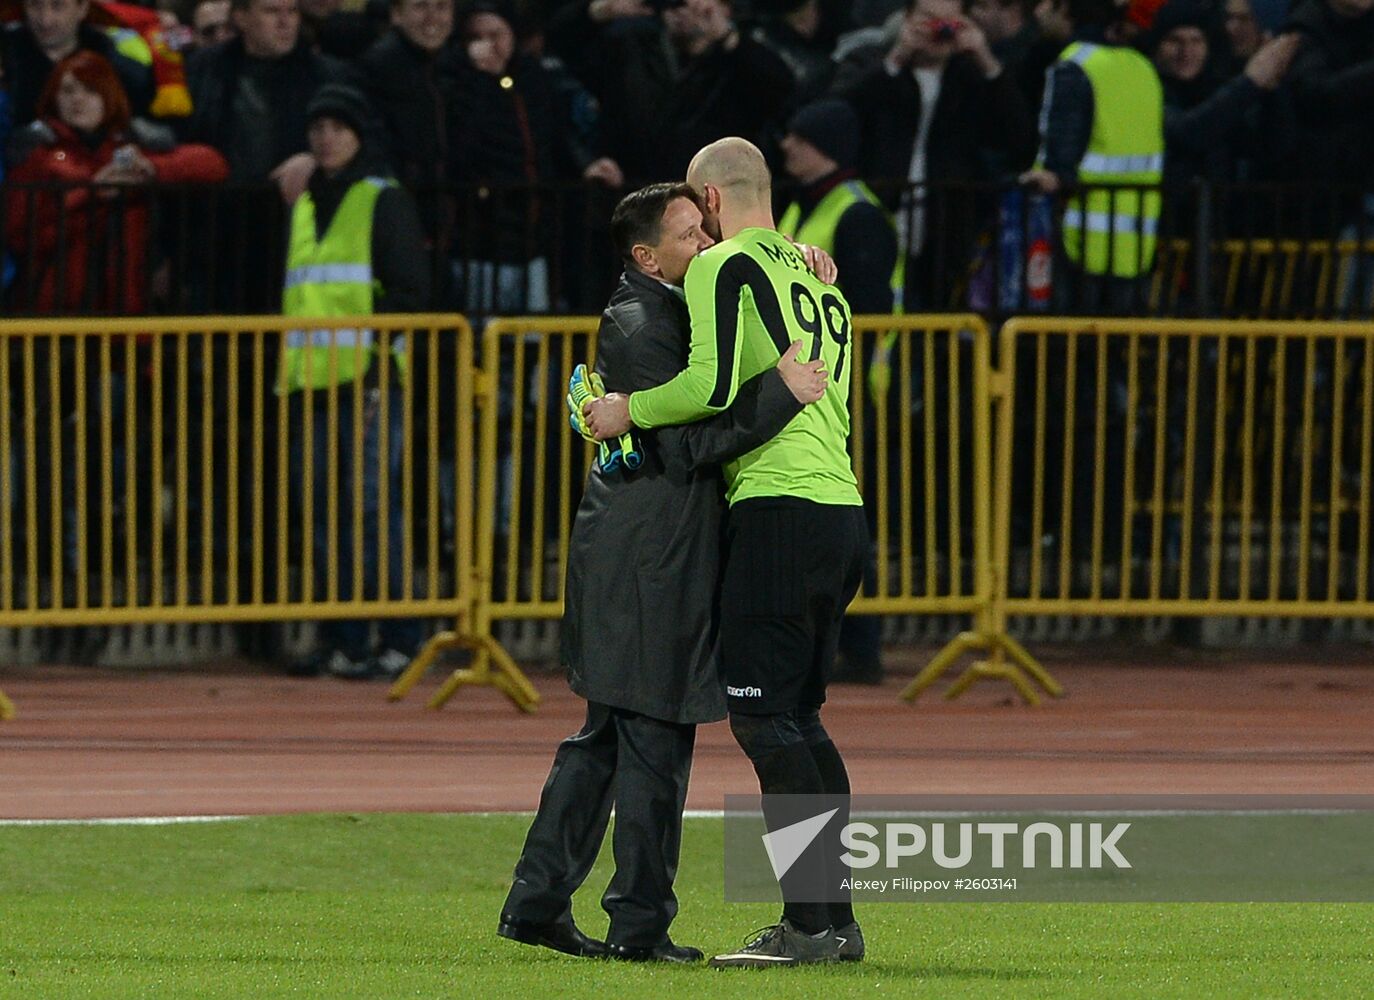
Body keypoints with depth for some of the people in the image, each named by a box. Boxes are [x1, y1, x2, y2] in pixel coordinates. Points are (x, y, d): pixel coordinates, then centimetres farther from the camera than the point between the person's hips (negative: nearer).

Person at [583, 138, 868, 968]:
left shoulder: (726, 268, -4)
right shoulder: (817, 273, 22)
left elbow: (712, 385, -16)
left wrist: (628, 411, -1)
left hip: (779, 507, -9)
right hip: (844, 511, 9)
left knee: (765, 718, -8)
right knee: (800, 716, 15)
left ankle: (808, 923, -13)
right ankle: (839, 919, 14)